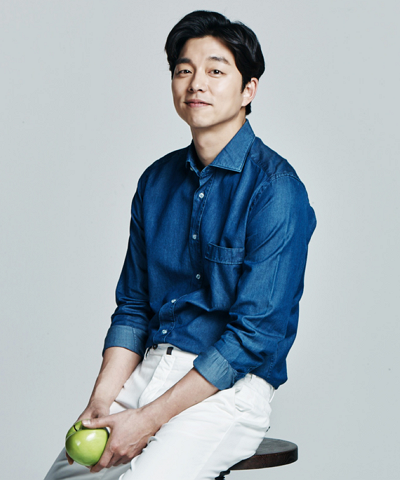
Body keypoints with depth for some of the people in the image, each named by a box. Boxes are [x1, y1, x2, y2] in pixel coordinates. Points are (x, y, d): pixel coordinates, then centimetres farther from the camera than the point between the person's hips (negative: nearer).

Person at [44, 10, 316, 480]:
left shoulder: (275, 189, -10)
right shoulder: (157, 181, 10)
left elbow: (254, 334, -15)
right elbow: (132, 305, 13)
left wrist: (148, 420, -17)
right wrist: (102, 401, -3)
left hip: (231, 385, -6)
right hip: (151, 367, 6)